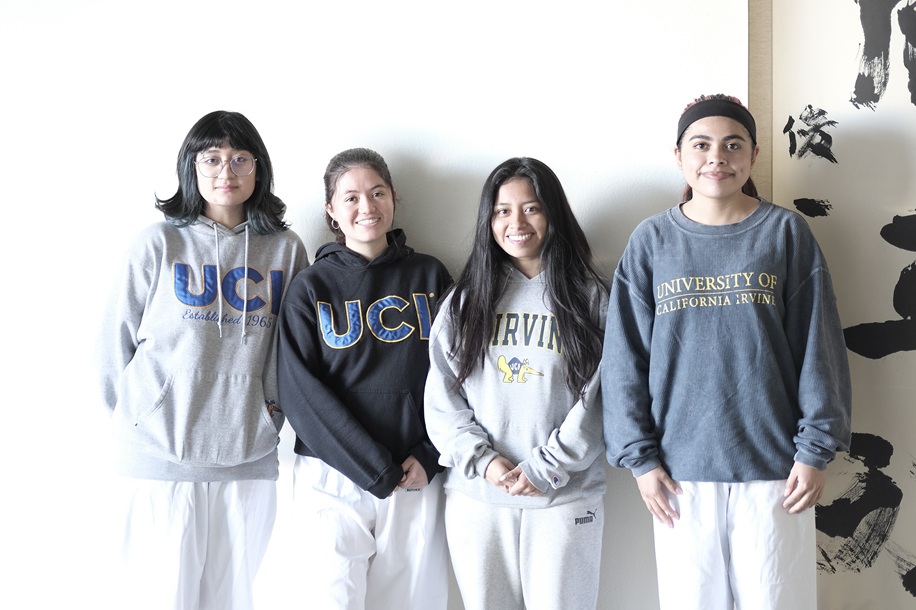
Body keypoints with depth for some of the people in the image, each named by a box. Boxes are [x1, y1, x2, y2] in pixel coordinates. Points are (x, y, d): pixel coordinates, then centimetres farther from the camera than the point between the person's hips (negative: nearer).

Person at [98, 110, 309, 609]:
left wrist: (275, 402, 6)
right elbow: (118, 339, 5)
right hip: (162, 456, -2)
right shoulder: (160, 244, 0)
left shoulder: (285, 248, 7)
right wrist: (135, 414, 6)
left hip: (250, 457, 2)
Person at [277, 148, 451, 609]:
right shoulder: (311, 287, 1)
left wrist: (428, 456, -7)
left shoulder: (431, 276, 6)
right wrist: (376, 471, -12)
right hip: (334, 477, -1)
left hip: (418, 478, 2)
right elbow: (301, 393, -6)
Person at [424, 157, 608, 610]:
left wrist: (545, 467, -11)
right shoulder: (464, 299, 9)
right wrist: (482, 460, -10)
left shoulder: (589, 298, 2)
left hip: (564, 498, -2)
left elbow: (598, 398, -4)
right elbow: (441, 396, 3)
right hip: (474, 496, 2)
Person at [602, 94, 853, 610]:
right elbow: (626, 359, 2)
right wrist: (640, 456, -2)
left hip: (773, 467, -1)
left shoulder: (787, 232, 1)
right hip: (682, 470, 1)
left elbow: (819, 350, 0)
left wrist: (816, 450, -4)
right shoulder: (652, 241, 3)